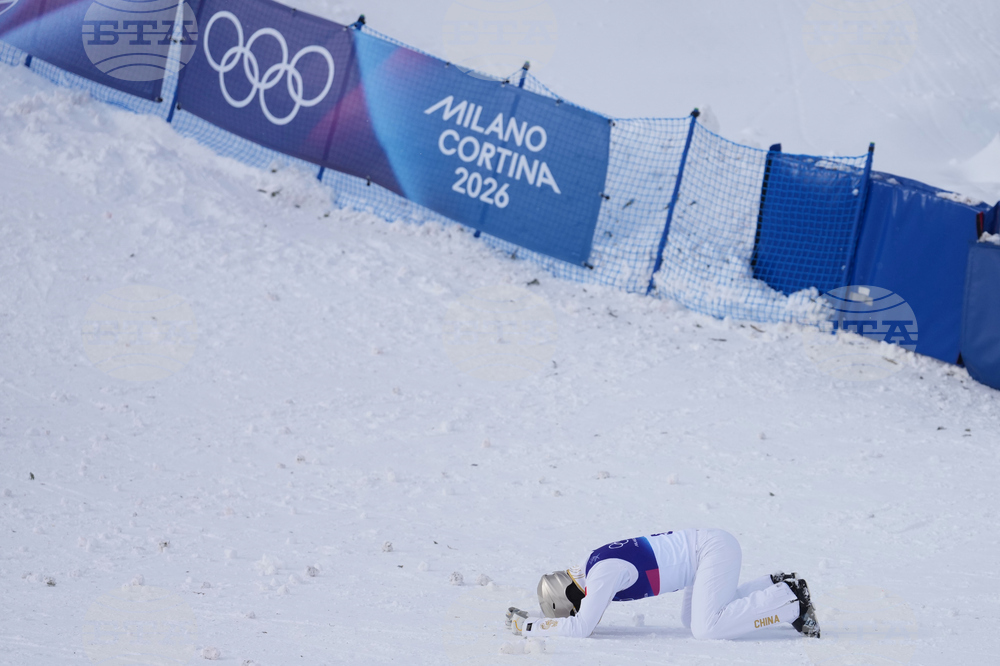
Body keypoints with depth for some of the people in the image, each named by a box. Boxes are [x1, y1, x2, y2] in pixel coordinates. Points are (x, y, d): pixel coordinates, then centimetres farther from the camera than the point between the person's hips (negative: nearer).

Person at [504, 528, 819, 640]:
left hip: (715, 549, -10)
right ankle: (778, 586, 15)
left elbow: (581, 627, -24)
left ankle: (792, 605, -10)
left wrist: (528, 627, -14)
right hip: (708, 543, 10)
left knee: (707, 629, -19)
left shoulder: (602, 574, -17)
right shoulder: (592, 564, 10)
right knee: (692, 620, 17)